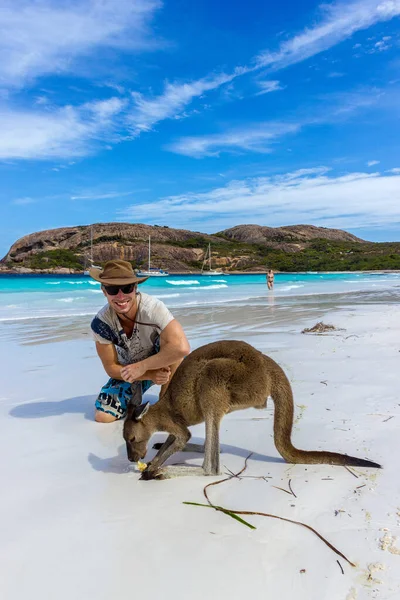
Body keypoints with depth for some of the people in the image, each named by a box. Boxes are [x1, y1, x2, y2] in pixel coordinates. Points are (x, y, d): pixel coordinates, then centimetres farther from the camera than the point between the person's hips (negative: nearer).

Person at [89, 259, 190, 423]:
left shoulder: (153, 307, -34)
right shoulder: (101, 323, -24)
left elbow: (182, 347, -45)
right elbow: (112, 368, -16)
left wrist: (142, 366, -38)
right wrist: (150, 375, -30)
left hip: (162, 364, -2)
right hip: (129, 371, 2)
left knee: (171, 343, -35)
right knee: (103, 416, -14)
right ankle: (135, 395, 19)